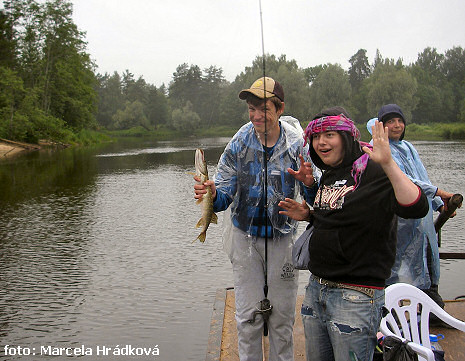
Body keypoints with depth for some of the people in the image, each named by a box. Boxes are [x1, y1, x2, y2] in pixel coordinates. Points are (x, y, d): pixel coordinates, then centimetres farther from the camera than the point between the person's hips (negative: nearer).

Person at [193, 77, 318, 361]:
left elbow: (314, 200, -5)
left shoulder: (297, 144, -8)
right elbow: (225, 195, -5)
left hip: (283, 236, 0)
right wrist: (212, 194, -28)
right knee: (248, 316, 8)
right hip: (246, 236, 0)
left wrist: (310, 184, -28)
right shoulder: (239, 144, -7)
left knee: (283, 315, 12)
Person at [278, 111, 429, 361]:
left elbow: (416, 208, -30)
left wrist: (388, 163, -39)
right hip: (316, 288, 8)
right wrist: (308, 216, 9)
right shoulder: (328, 176, 11)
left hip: (356, 295, -8)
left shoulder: (372, 172, -14)